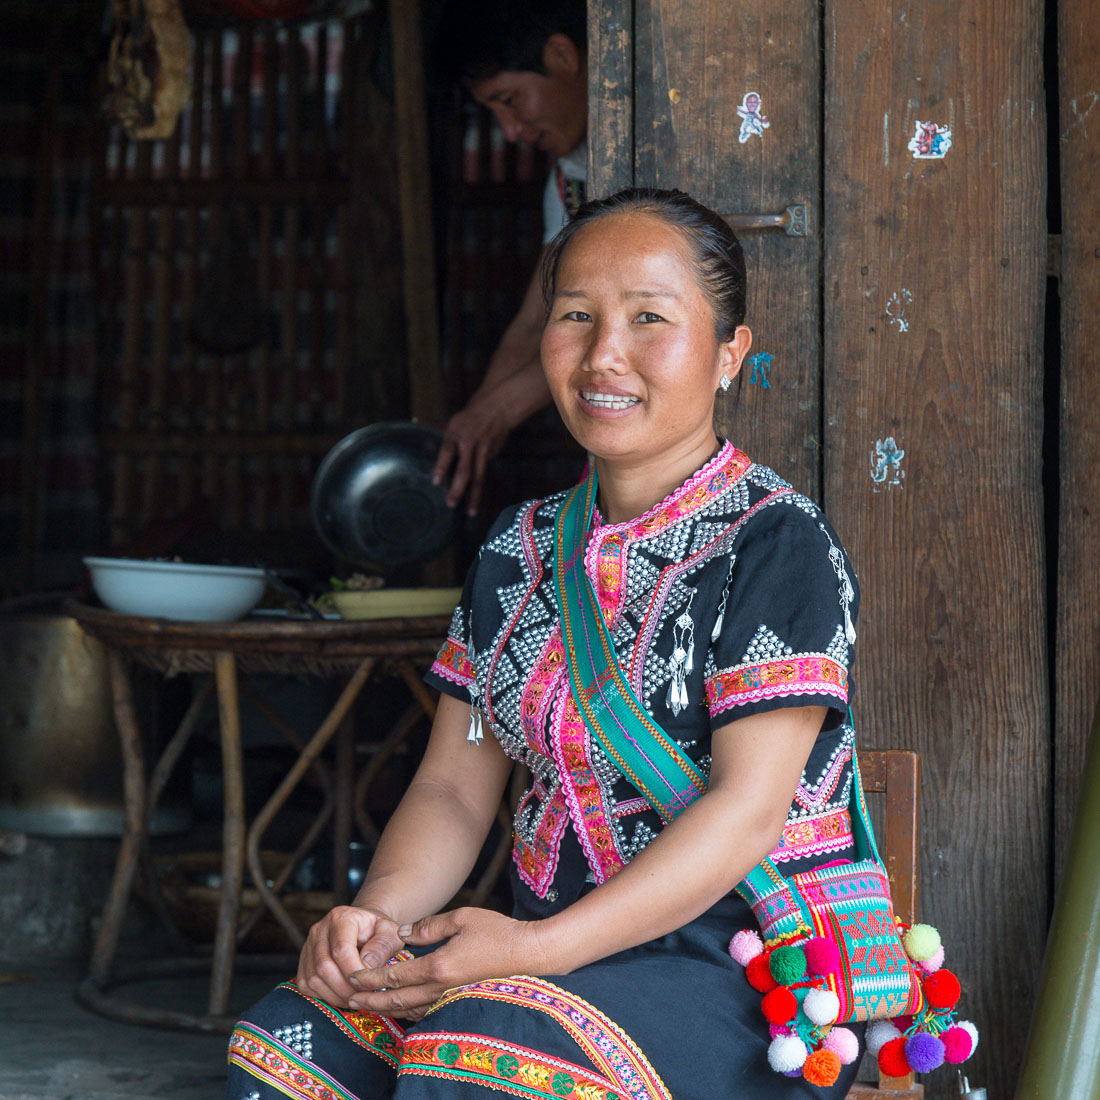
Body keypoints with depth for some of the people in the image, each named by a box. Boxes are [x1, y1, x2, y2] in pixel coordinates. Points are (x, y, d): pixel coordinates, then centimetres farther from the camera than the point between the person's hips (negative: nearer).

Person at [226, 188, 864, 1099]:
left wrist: (540, 947, -26)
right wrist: (379, 910, -11)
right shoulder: (519, 549, 14)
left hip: (748, 976, -6)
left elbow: (748, 807, -16)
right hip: (552, 945, 6)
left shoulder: (777, 541, -8)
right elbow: (455, 785, 12)